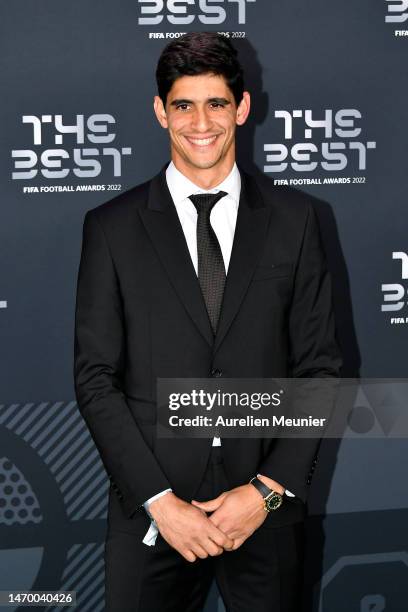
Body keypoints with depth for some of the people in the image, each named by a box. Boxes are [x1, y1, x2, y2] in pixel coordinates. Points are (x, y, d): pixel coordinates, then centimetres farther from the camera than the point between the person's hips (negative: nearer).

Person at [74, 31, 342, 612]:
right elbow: (95, 377, -3)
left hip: (268, 507, 1)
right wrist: (159, 498, -10)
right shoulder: (112, 226, -1)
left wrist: (270, 488, -8)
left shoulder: (294, 218, 1)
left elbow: (319, 367, 1)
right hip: (150, 508, 0)